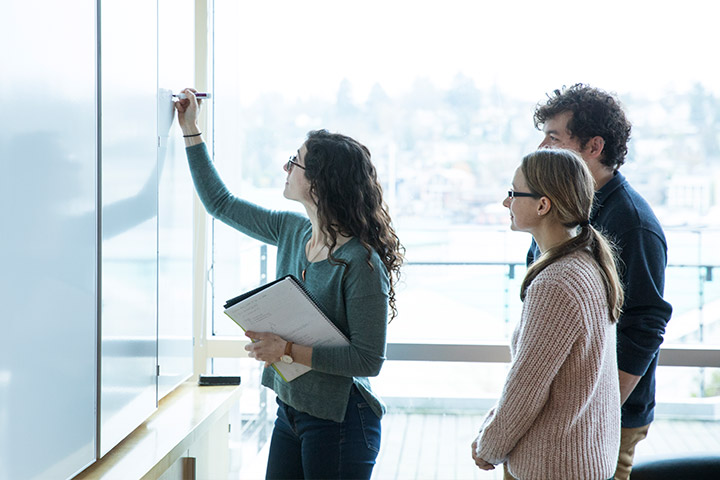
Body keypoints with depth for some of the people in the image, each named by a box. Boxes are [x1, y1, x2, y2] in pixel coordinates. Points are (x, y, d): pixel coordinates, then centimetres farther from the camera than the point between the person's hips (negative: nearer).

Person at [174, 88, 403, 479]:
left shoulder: (360, 263, -20)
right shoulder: (293, 231, 3)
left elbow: (368, 359, -21)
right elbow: (220, 203, 17)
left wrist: (288, 350, -22)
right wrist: (191, 131, 17)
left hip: (338, 421, -7)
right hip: (290, 411, 7)